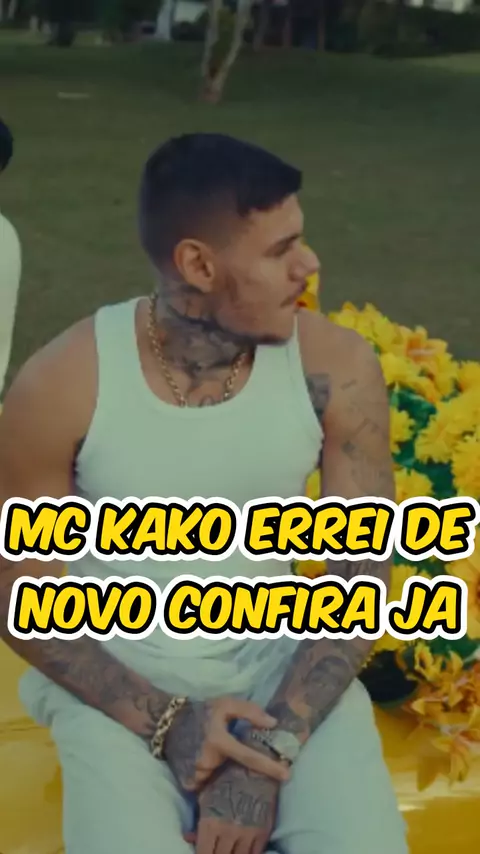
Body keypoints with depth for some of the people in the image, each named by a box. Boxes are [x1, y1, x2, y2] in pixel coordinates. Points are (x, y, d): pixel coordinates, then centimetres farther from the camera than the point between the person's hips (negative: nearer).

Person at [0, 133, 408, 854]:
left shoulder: (335, 368, -12)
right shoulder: (60, 386, -17)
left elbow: (362, 577, -7)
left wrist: (270, 751, -19)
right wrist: (163, 720, -18)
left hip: (279, 653, 2)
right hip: (118, 672, -1)